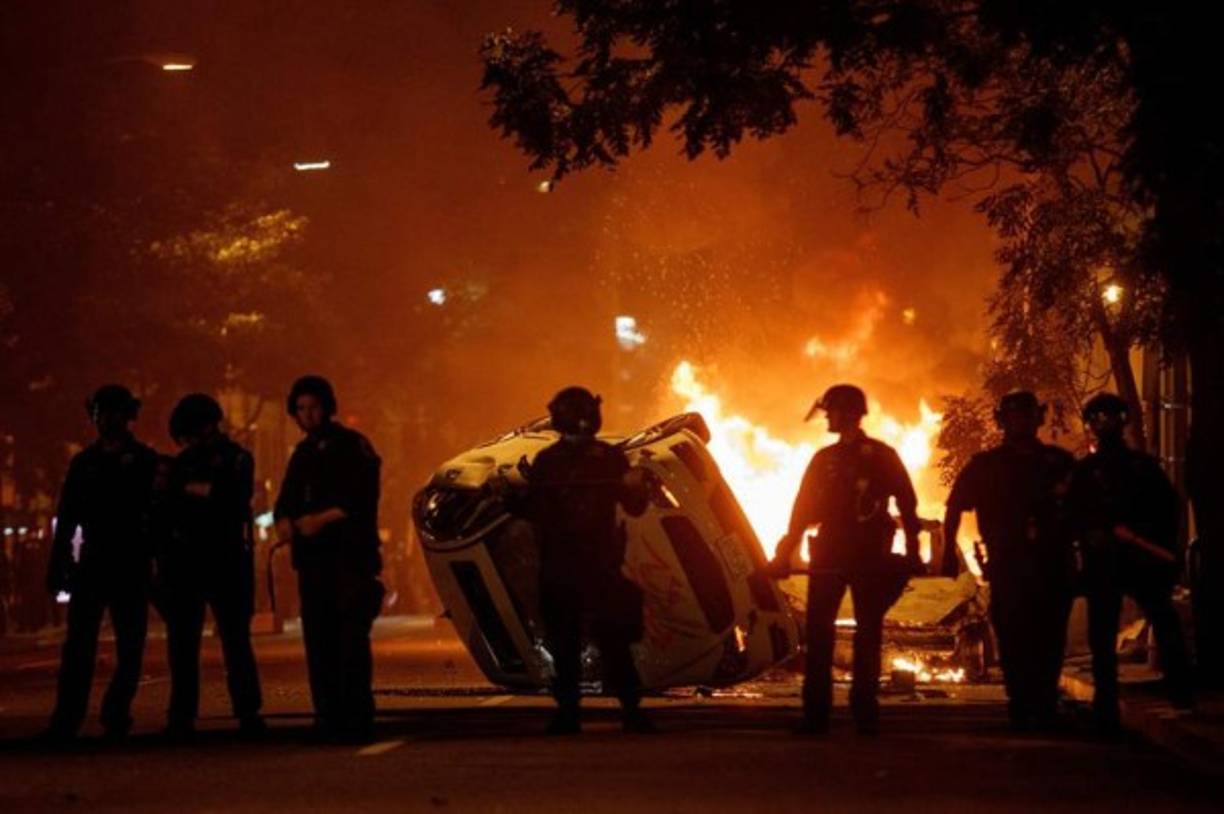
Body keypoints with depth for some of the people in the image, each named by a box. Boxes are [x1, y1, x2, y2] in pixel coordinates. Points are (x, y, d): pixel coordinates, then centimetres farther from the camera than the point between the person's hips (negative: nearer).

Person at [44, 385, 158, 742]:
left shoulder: (145, 461, 3)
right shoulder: (84, 463, 11)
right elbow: (66, 520, 12)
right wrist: (57, 567, 5)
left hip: (132, 568, -2)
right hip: (91, 565, 2)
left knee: (130, 649, 1)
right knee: (78, 647, -6)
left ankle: (116, 715, 13)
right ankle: (66, 721, -9)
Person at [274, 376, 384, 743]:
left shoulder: (353, 446, 0)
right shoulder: (303, 453, 20)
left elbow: (361, 501, -9)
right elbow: (285, 503, 16)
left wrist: (324, 519, -13)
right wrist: (287, 523, -5)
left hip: (351, 558, -6)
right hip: (313, 560, 6)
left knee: (352, 641, -11)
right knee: (318, 643, 1)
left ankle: (356, 720, -12)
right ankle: (328, 718, 3)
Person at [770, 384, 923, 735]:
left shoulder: (881, 456, 3)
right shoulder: (824, 459, 15)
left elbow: (906, 504, 1)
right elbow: (803, 509, 14)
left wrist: (912, 552, -7)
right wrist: (784, 555, 8)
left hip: (870, 557, -3)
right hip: (829, 556, 3)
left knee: (868, 631, -1)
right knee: (818, 631, -4)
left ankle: (864, 708, 4)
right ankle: (815, 712, -4)